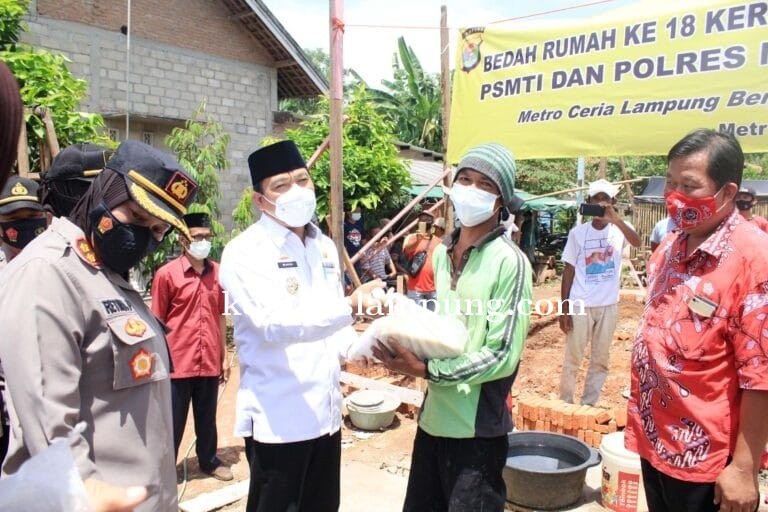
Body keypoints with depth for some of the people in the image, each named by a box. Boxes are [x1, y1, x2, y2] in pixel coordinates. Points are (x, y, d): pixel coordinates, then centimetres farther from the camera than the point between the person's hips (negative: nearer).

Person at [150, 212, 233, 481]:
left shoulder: (217, 272, 4)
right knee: (173, 422, 9)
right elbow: (157, 323, -5)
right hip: (177, 363, -4)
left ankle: (209, 461, 37)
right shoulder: (166, 274, -9)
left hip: (209, 362, 4)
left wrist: (224, 356, 12)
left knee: (207, 418, 19)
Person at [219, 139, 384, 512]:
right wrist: (352, 306, -36)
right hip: (277, 418, -6)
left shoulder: (325, 247, 10)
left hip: (326, 411, 7)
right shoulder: (244, 252, -12)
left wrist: (355, 348, -2)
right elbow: (274, 323, -26)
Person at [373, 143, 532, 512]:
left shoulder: (509, 261, -15)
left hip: (477, 427, -6)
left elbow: (504, 356, -18)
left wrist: (425, 369, -20)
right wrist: (409, 347, -5)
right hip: (433, 416, 7)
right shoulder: (442, 252, 5)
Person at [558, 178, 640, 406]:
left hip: (608, 305, 1)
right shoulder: (577, 232, -2)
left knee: (600, 360, 10)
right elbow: (569, 270, 1)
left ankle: (588, 406, 23)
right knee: (572, 359, 5)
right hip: (580, 305, -1)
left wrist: (616, 220, -40)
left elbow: (637, 242, -25)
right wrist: (564, 307, -4)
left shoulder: (619, 229, -2)